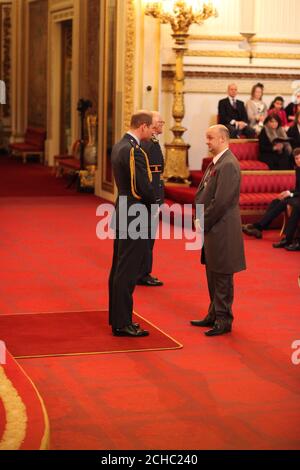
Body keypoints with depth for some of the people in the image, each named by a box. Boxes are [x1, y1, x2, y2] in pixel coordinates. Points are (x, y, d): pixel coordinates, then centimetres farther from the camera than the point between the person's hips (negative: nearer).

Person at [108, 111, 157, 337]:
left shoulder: (119, 146, 11)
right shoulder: (134, 150, -20)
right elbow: (144, 186, -22)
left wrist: (150, 200, 10)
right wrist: (154, 203, -3)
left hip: (123, 214, 10)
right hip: (135, 216, -10)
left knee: (119, 268, 16)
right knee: (127, 271, -4)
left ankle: (117, 317, 26)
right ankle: (123, 324, 3)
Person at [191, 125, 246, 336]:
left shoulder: (228, 165, -19)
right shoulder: (215, 163, 13)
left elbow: (221, 201, -23)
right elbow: (202, 193, 17)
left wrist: (204, 222, -13)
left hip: (222, 231, -10)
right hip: (211, 228, 10)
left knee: (222, 277, 0)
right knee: (212, 274, 18)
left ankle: (224, 320, 9)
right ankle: (214, 315, 30)